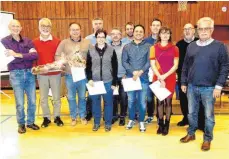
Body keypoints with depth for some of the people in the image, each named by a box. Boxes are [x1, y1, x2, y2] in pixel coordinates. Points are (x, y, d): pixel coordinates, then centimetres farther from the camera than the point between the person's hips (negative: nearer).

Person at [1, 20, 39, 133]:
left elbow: (35, 55, -7)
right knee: (20, 103, 2)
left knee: (32, 101, 8)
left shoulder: (27, 41, 8)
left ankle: (30, 122, 27)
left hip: (29, 73, 3)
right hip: (16, 74, -3)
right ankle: (21, 124, 23)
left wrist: (18, 55, -16)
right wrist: (28, 55, -11)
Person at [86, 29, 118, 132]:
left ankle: (108, 123, 22)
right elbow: (88, 66, 6)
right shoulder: (91, 51, 4)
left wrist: (114, 82, -3)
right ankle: (96, 123, 25)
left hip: (108, 82, -1)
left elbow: (115, 67, 1)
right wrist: (89, 79, -7)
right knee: (95, 103, 9)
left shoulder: (111, 50, 1)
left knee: (108, 103, 8)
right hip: (94, 81, 1)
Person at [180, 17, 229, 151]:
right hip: (192, 87, 4)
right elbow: (185, 66, 12)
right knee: (191, 112, 15)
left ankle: (207, 139, 24)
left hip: (209, 88, -3)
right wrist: (184, 83, 9)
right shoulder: (191, 46, 8)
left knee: (209, 115, 7)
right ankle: (191, 133, 33)